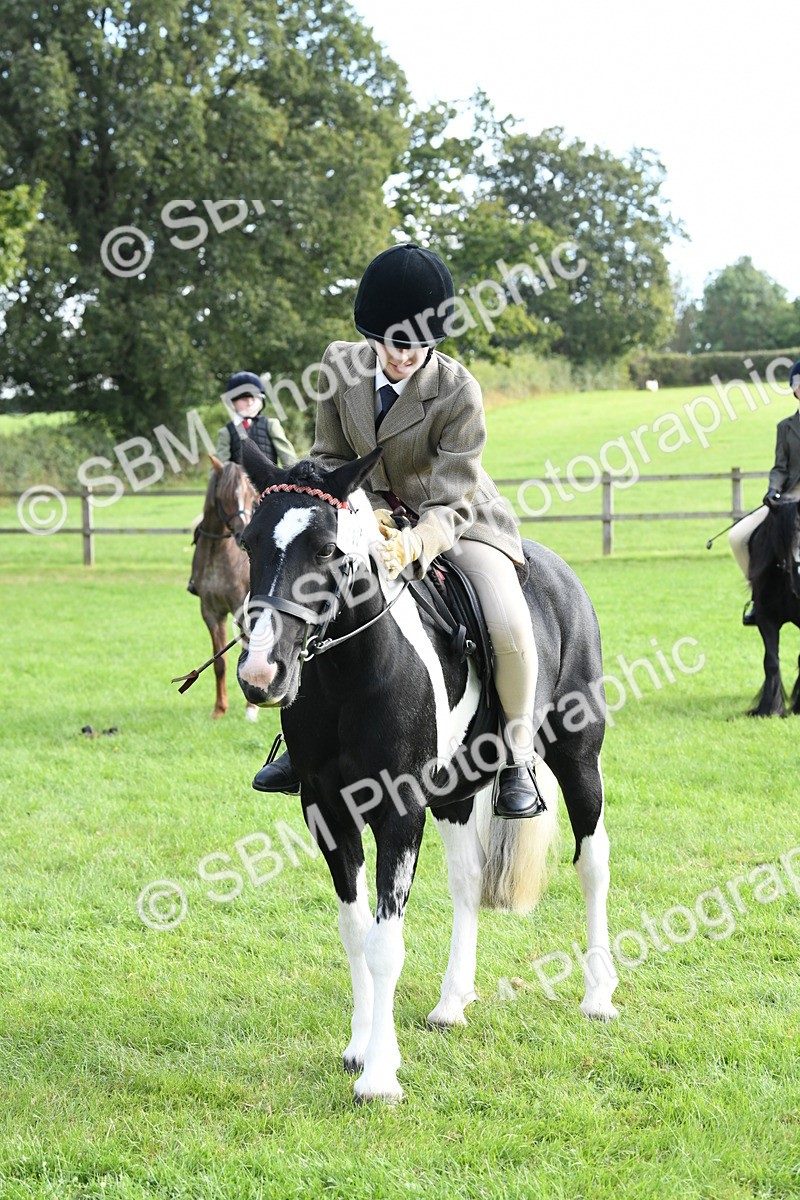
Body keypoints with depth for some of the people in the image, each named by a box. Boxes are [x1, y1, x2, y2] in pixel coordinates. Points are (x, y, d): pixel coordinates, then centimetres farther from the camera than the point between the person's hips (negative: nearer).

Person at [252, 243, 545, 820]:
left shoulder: (459, 392, -26)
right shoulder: (341, 366, -14)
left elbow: (450, 502, -25)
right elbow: (331, 458, -2)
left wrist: (411, 547, -45)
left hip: (455, 520, -4)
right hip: (373, 515, 4)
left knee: (511, 630, -26)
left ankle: (519, 756, -1)